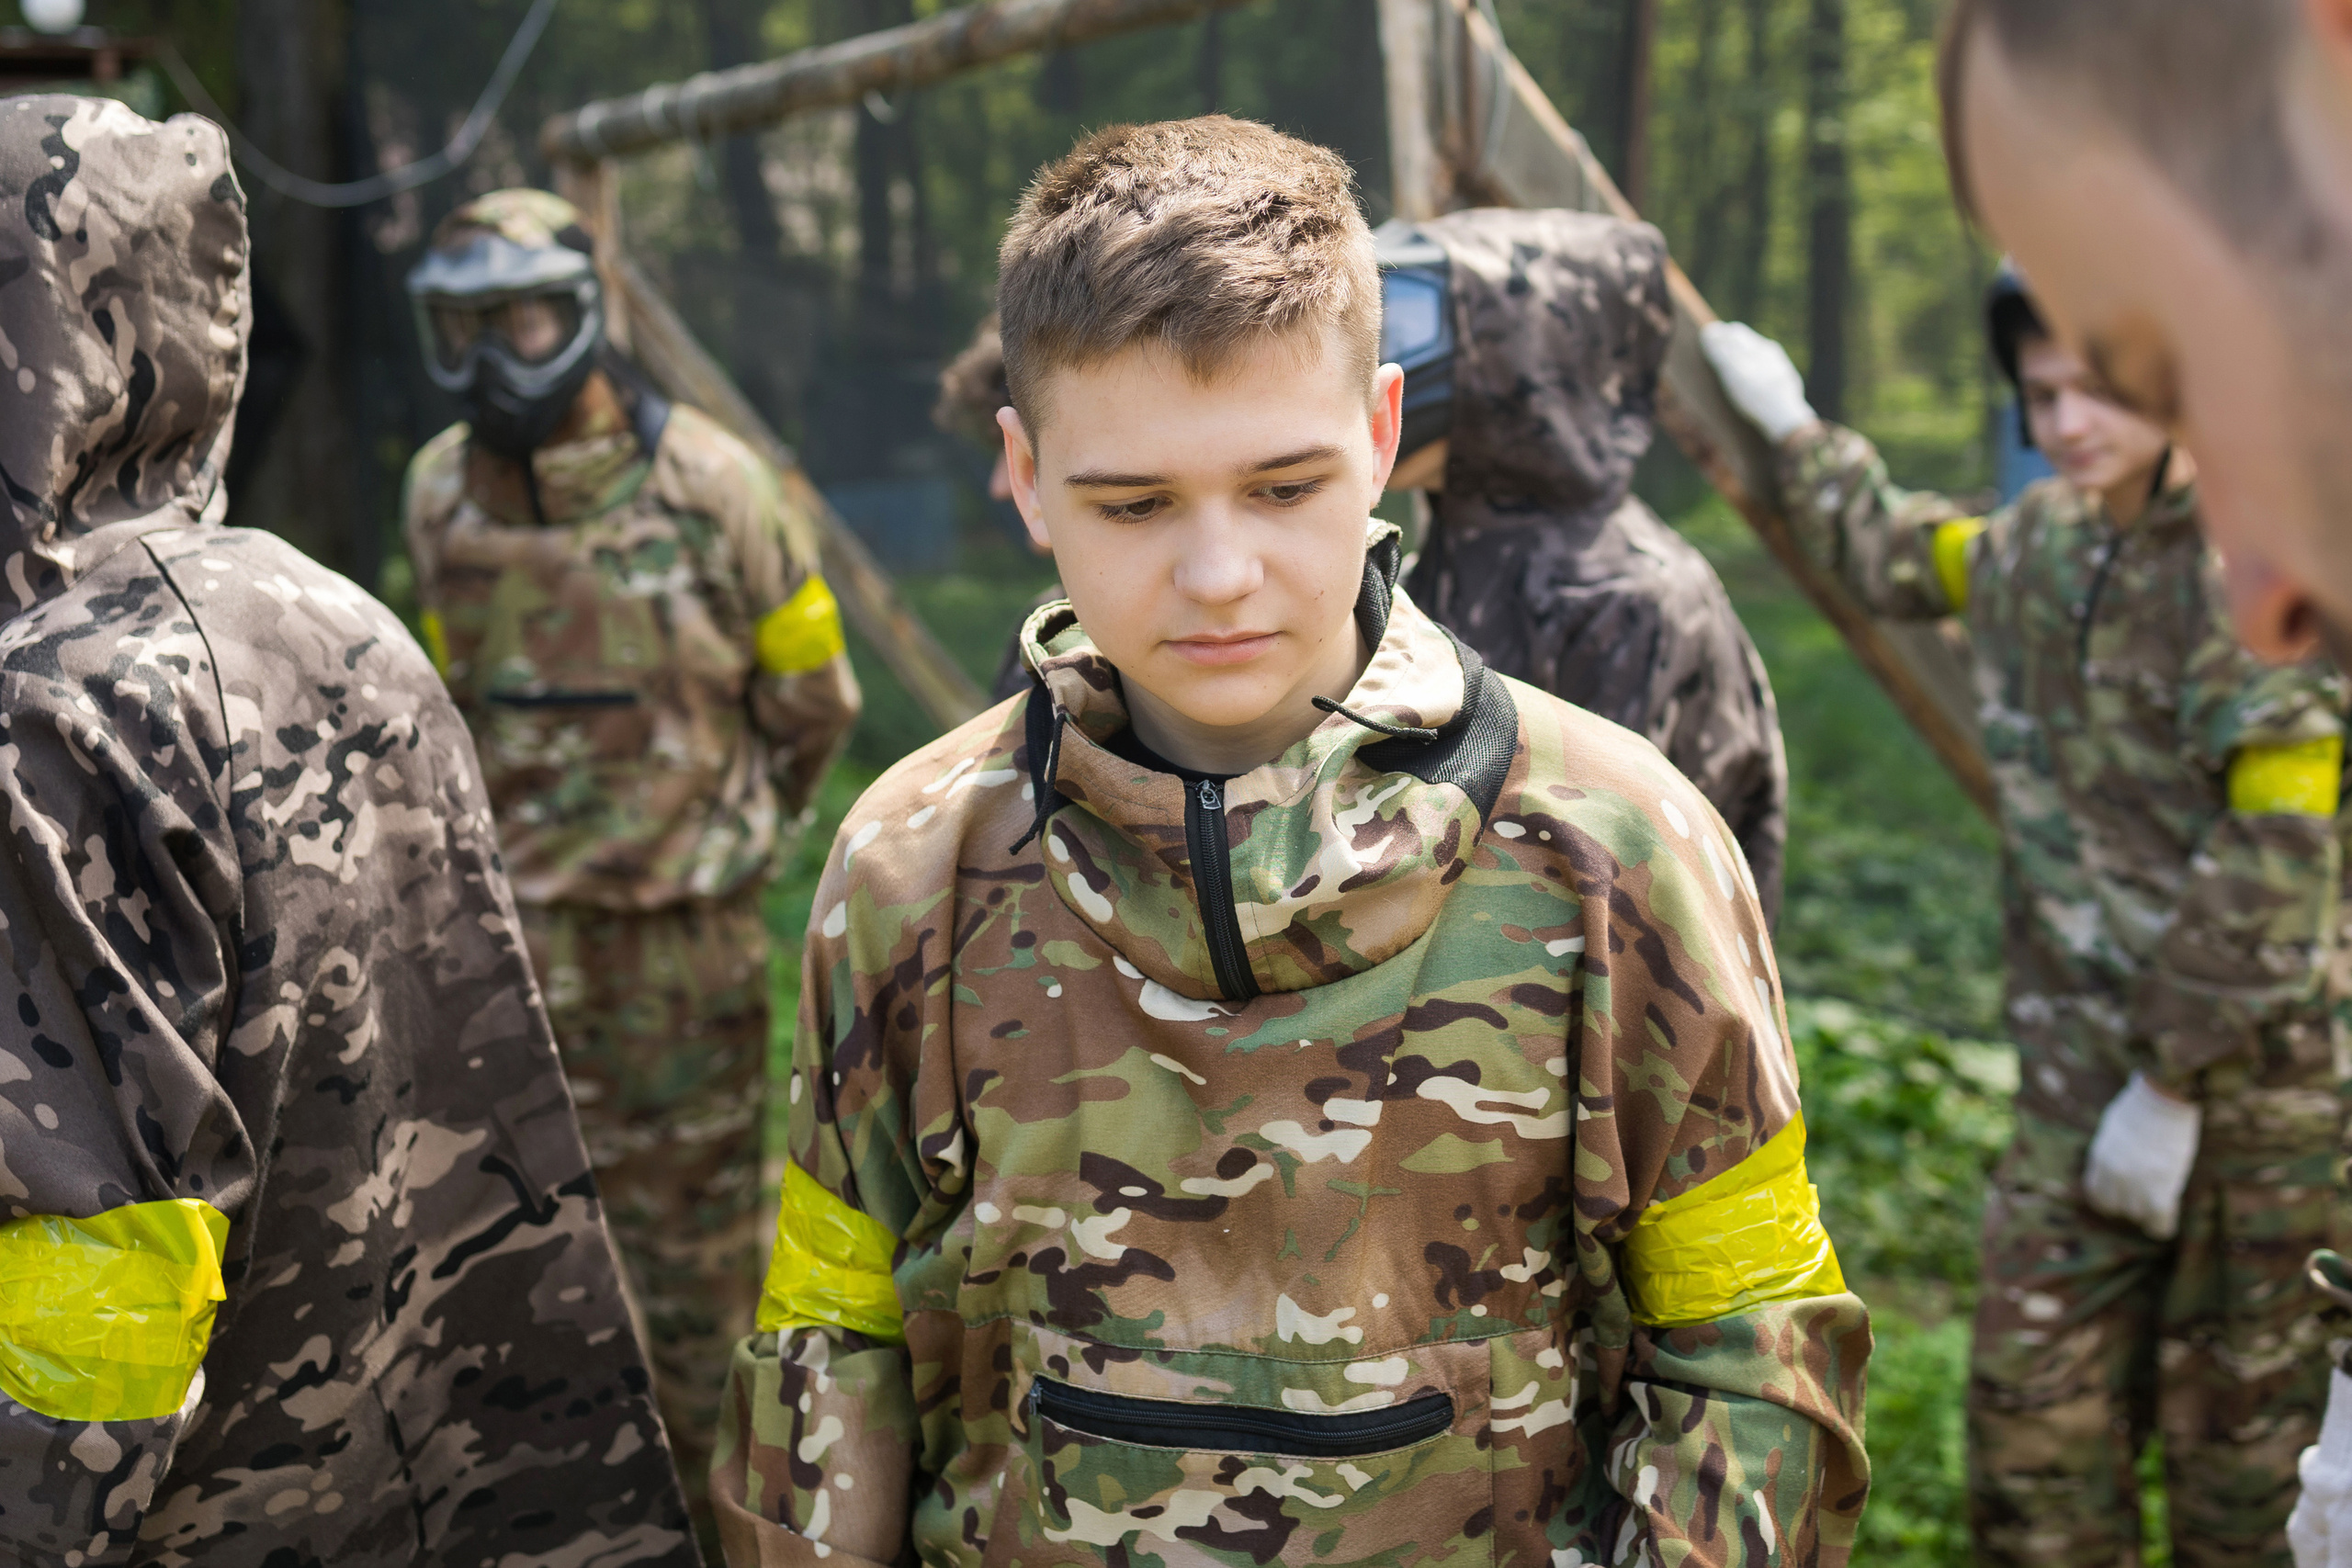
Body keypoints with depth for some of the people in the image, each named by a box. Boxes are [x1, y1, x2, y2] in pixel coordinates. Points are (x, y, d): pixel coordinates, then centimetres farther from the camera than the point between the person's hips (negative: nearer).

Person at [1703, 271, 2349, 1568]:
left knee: (2240, 1430, 5)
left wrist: (2173, 1085, -16)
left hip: (2245, 1073, -6)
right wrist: (1795, 433, 38)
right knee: (2031, 1404, 7)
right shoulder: (2041, 540, 9)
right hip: (2079, 1070, 6)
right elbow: (1896, 559, 33)